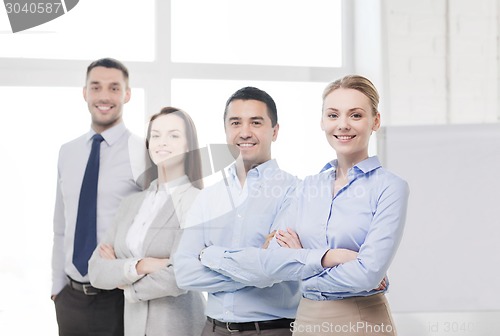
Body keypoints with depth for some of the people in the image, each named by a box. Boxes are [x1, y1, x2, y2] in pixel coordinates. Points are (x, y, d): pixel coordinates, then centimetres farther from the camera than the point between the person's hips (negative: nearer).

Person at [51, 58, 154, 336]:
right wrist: (58, 285, 10)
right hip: (71, 298, 5)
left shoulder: (144, 154, -10)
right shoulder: (68, 153, 7)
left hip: (120, 299, -4)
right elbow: (61, 227, 12)